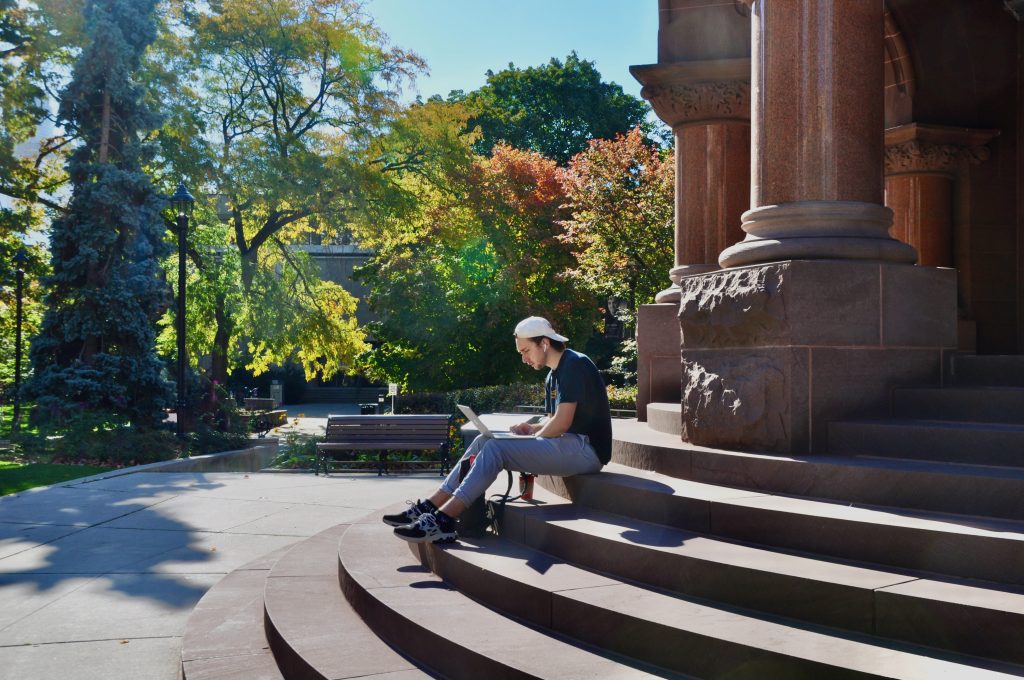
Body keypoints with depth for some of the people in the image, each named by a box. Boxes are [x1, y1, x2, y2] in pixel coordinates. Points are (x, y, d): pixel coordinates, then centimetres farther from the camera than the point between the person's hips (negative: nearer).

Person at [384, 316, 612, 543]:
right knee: (484, 441, 0)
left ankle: (442, 521, -28)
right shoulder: (553, 376, 20)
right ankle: (430, 507, -7)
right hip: (568, 444, 10)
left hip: (585, 447, -10)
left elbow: (562, 422, -18)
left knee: (496, 448, -22)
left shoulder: (574, 364, -11)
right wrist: (531, 428, 2)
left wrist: (531, 440, -4)